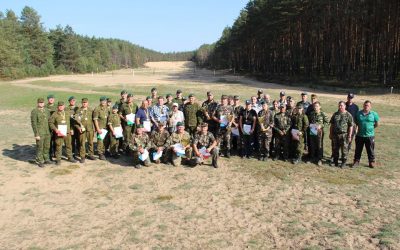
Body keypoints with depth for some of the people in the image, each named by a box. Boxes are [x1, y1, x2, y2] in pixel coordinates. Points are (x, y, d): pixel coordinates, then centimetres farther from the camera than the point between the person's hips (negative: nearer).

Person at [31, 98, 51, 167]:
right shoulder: (34, 111, -10)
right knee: (39, 147, 2)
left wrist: (50, 131, 11)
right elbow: (33, 124, -12)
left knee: (47, 147, 13)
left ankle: (46, 159, 27)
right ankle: (39, 161, 14)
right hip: (39, 133, -6)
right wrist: (36, 134, -15)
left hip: (47, 132, 6)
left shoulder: (47, 111, 8)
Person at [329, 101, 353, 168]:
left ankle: (344, 162, 16)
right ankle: (335, 161, 25)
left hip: (344, 135, -4)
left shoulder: (348, 115, -3)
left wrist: (349, 136, -9)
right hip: (335, 134, 4)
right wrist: (330, 134, 10)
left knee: (344, 149, 3)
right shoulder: (335, 114, 9)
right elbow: (332, 125, 14)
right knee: (335, 149, 11)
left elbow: (351, 126, -5)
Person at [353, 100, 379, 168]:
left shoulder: (374, 114, -2)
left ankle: (372, 162, 22)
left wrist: (370, 128, 5)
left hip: (370, 135, -2)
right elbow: (356, 122, 14)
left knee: (370, 150, 8)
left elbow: (377, 124, 6)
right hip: (359, 135, 2)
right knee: (358, 150, 11)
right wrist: (357, 128, 6)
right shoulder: (358, 113, 3)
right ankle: (356, 161, 22)